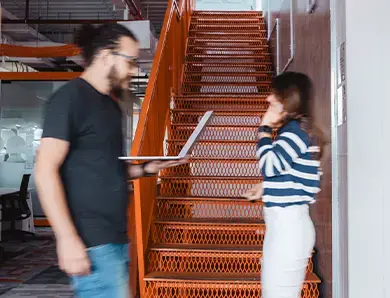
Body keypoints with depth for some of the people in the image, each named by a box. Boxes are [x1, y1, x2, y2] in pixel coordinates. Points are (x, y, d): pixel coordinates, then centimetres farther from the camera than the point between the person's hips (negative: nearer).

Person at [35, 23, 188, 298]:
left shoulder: (111, 105, 15)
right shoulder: (70, 98, -11)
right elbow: (46, 171, -17)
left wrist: (148, 168, 6)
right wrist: (67, 238, -21)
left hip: (116, 239, 9)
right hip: (92, 242, -9)